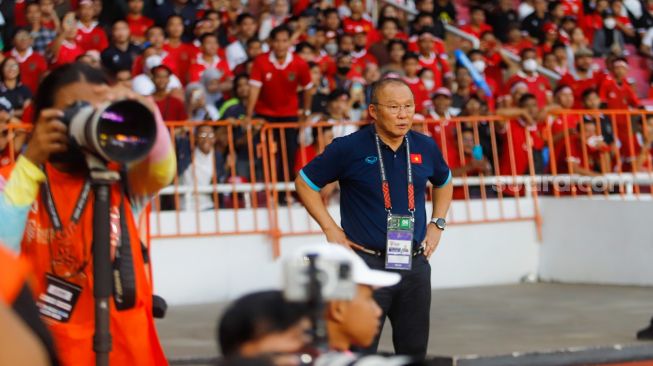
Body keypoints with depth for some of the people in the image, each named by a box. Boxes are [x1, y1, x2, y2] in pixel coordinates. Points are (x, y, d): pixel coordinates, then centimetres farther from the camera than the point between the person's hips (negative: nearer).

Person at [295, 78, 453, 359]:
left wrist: (437, 224, 15)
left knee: (414, 351, 10)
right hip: (366, 264, -4)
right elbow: (304, 182, 2)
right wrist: (330, 228, -2)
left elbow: (444, 182, 27)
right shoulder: (349, 148, -8)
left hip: (415, 264, 4)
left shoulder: (425, 148, 5)